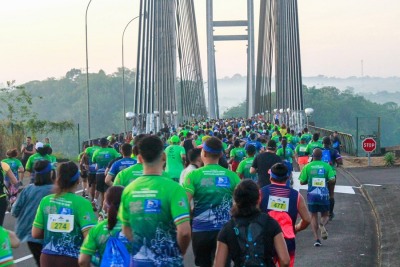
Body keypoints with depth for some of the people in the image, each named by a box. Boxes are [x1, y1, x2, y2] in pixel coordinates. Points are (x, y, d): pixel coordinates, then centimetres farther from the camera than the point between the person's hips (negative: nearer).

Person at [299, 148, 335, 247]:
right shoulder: (327, 166, 1)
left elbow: (302, 182, 0)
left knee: (313, 216, 10)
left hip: (312, 194, 0)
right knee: (325, 215, 15)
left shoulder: (307, 167, 1)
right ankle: (322, 224, -20)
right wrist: (326, 180, 13)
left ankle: (316, 239, 1)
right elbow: (332, 179, -8)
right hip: (324, 194, 0)